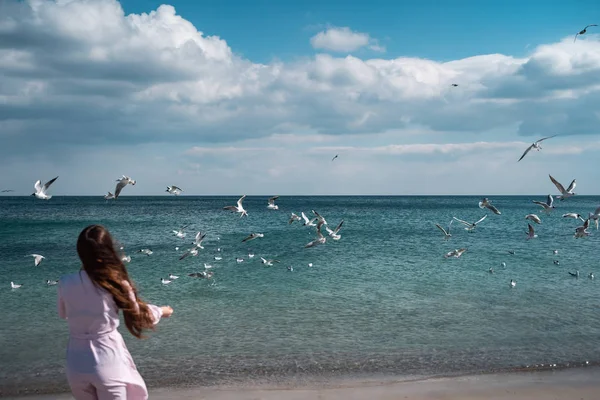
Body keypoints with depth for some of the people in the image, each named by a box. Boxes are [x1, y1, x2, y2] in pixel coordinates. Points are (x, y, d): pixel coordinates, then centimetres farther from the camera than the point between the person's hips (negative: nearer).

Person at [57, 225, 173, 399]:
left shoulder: (65, 283, -7)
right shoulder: (116, 283, -15)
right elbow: (139, 316, 0)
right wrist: (161, 311, 19)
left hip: (76, 365, 4)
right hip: (107, 362, -3)